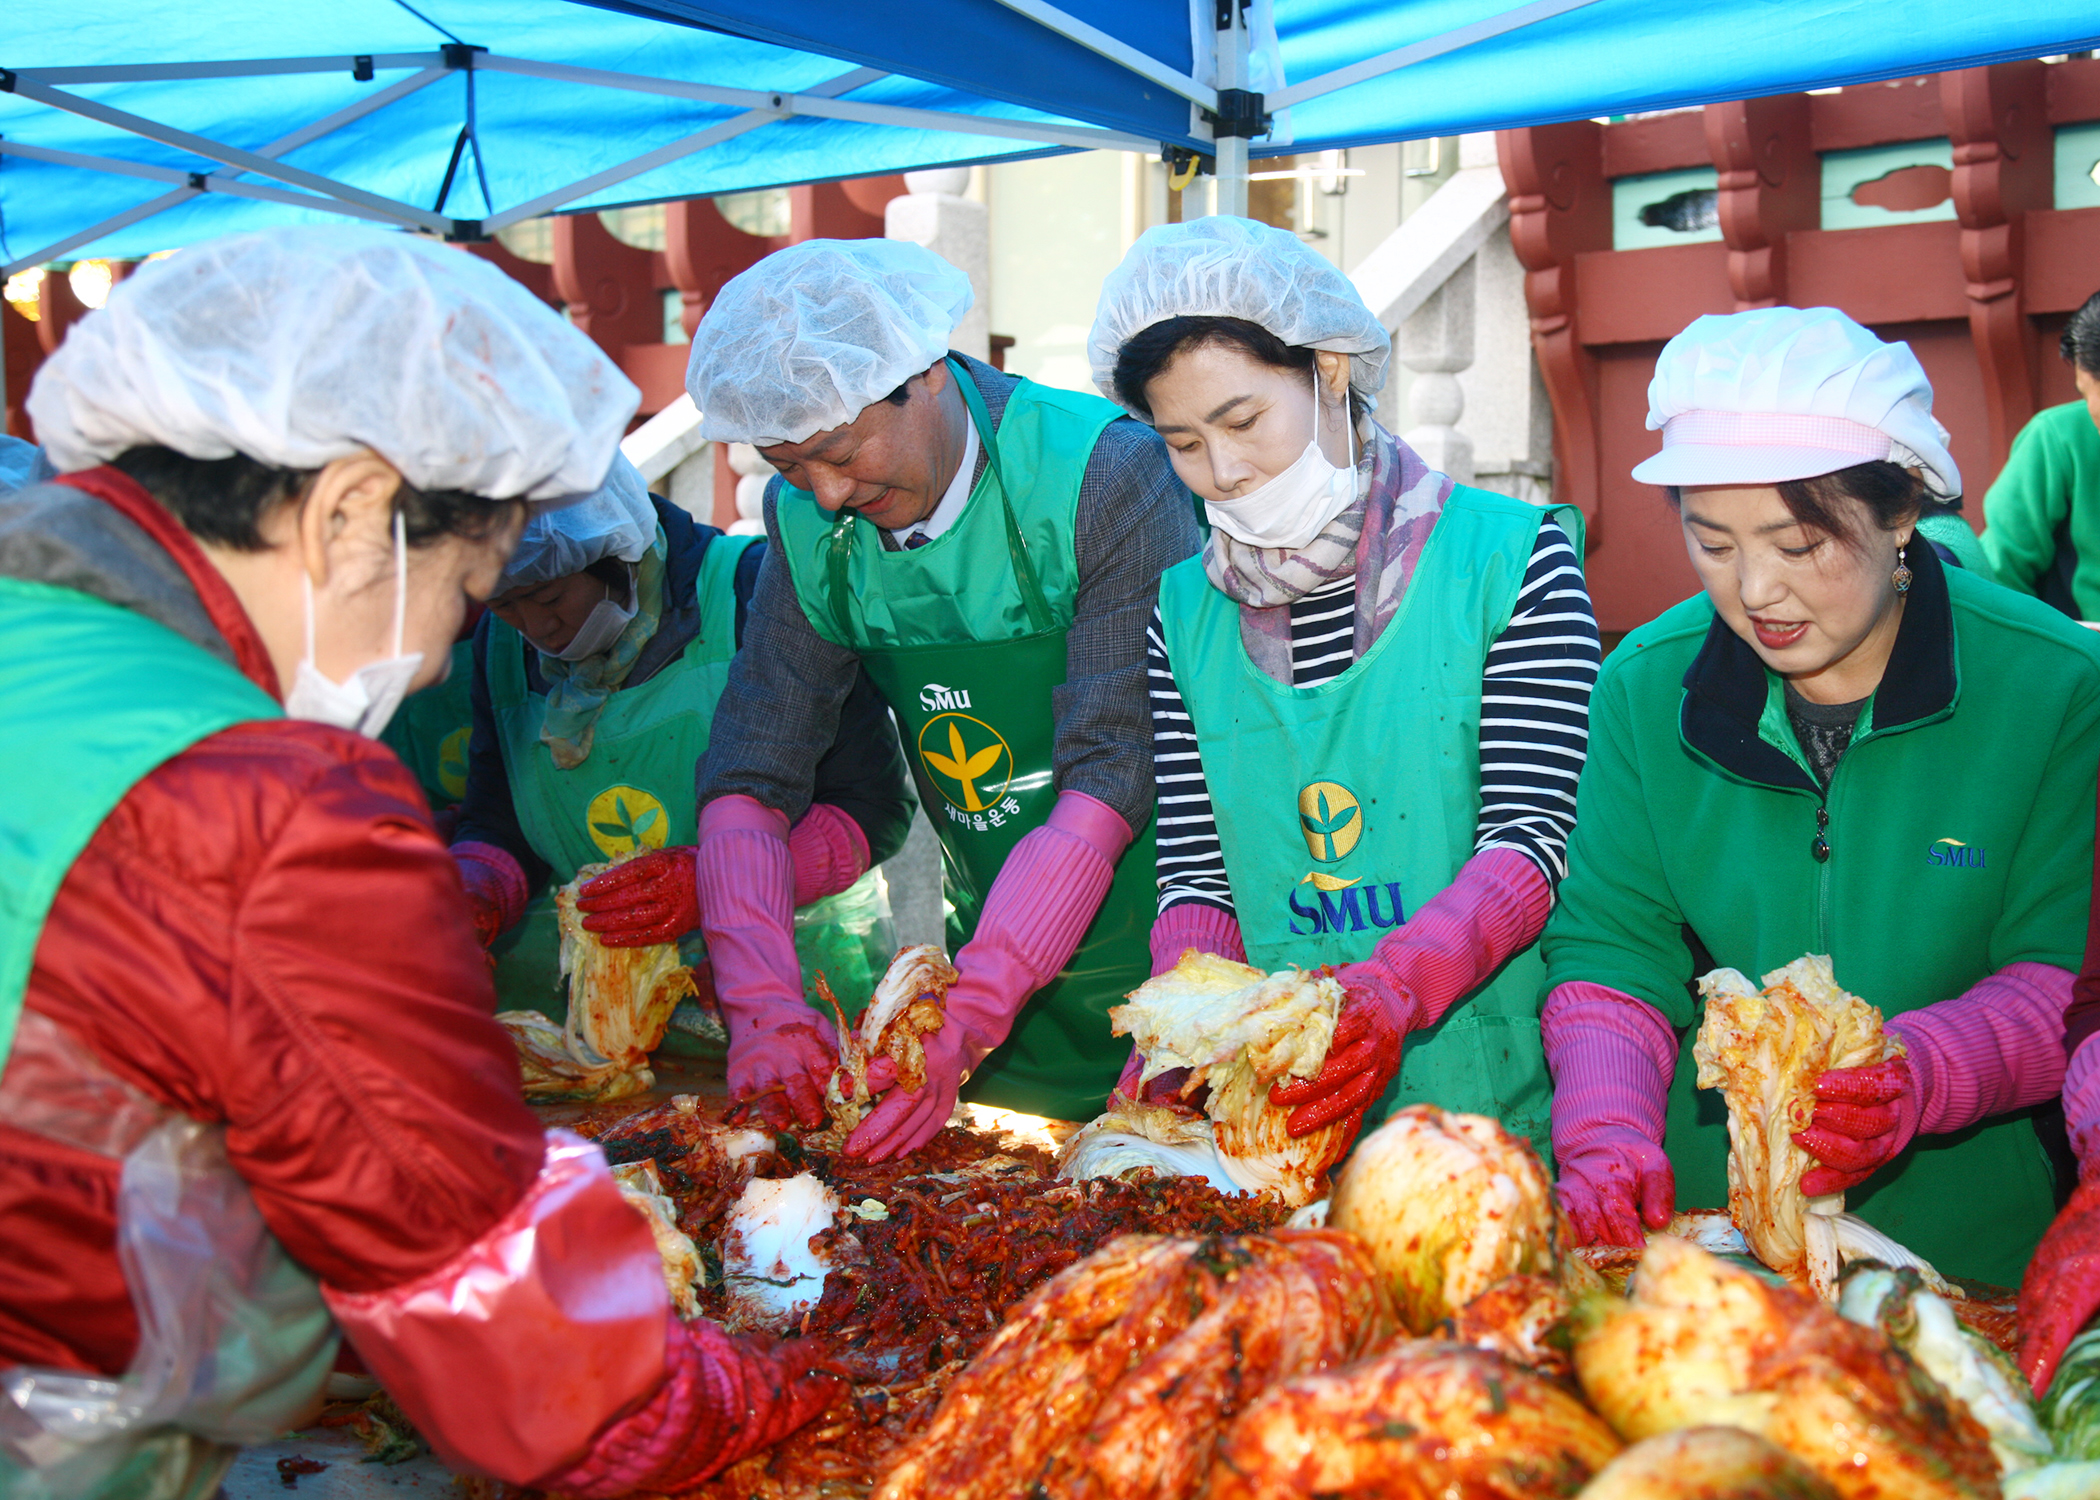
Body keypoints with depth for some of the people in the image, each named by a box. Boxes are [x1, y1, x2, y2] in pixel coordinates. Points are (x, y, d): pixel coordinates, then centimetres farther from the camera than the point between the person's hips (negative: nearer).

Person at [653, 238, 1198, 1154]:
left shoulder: (1105, 477, -20)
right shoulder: (808, 525, -2)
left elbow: (1115, 779, -24)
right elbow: (750, 779, -2)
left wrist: (962, 1023, -29)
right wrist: (762, 1003, -18)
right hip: (1003, 958, 4)